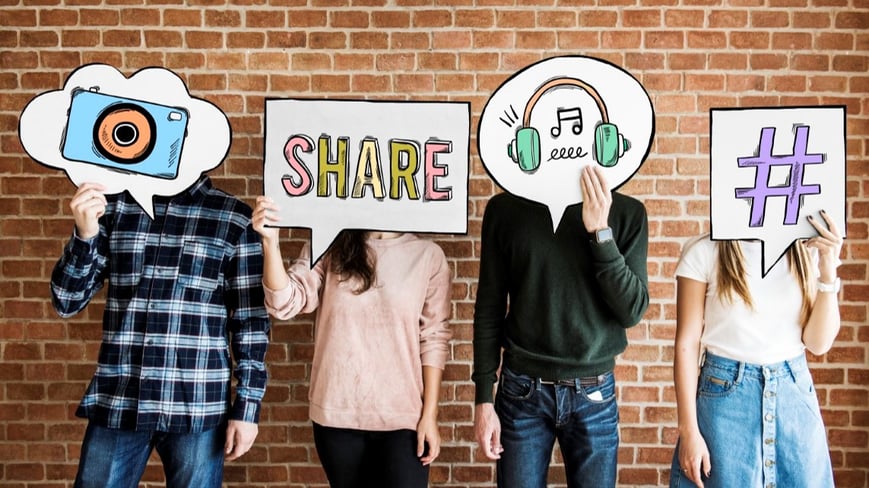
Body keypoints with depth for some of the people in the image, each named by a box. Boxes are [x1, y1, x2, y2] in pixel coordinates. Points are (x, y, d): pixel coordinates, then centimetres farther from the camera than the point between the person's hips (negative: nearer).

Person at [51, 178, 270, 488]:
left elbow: (250, 319, 0)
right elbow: (67, 302, 5)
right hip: (117, 400, 2)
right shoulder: (115, 205, 6)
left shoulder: (235, 219, -1)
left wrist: (247, 405, -4)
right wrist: (85, 234, -11)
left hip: (196, 407, -2)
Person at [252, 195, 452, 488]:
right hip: (337, 414, 2)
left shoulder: (428, 255, -4)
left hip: (403, 417, -1)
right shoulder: (328, 248, 0)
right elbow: (285, 303, -9)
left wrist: (430, 414, -2)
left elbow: (434, 339, -1)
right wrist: (270, 241, -23)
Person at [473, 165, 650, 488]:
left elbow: (633, 311, -7)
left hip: (594, 394, 0)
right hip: (523, 390, 0)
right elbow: (489, 309, 1)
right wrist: (484, 398, -1)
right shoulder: (506, 208, -2)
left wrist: (601, 232, -17)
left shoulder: (626, 212, -3)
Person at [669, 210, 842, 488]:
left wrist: (828, 270, -10)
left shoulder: (806, 251, 3)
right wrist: (689, 432, -9)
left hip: (796, 392, 4)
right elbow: (687, 344, -7)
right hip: (726, 392, -3)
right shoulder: (705, 252, -8)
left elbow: (819, 343, 0)